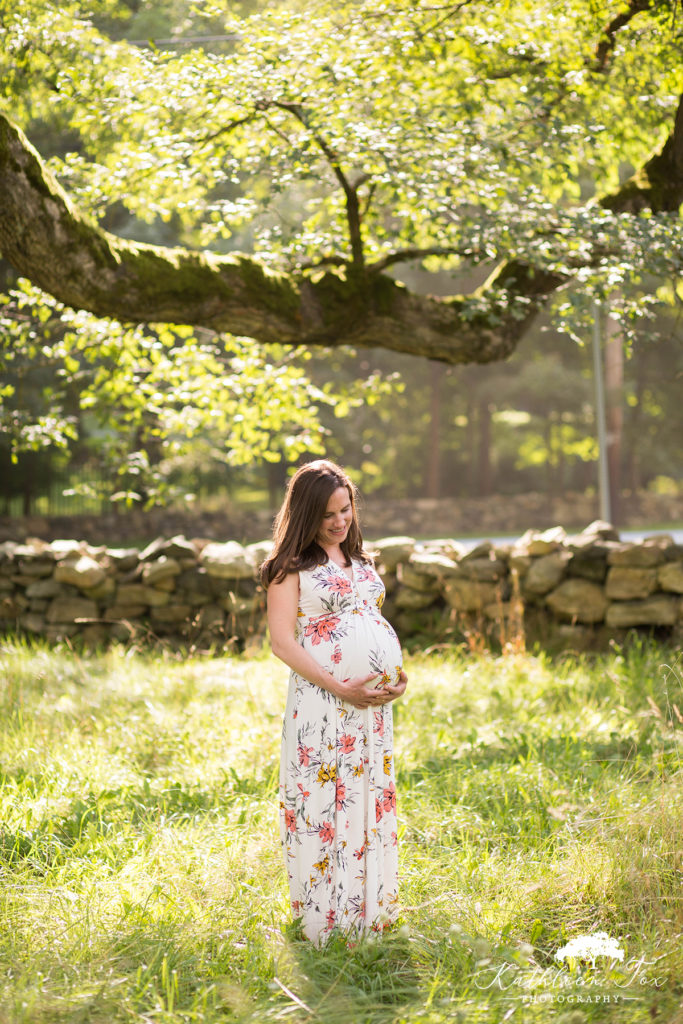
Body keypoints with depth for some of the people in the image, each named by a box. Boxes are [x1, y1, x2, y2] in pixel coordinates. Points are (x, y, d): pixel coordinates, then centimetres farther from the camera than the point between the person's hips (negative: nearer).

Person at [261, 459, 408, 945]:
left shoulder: (360, 560, 18)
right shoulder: (291, 568, -3)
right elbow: (282, 641, -10)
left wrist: (398, 672, 6)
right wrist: (340, 687, -17)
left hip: (374, 701, 7)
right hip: (322, 702, -7)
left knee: (371, 801, 10)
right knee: (323, 804, -4)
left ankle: (370, 915, 20)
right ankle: (326, 928, 3)